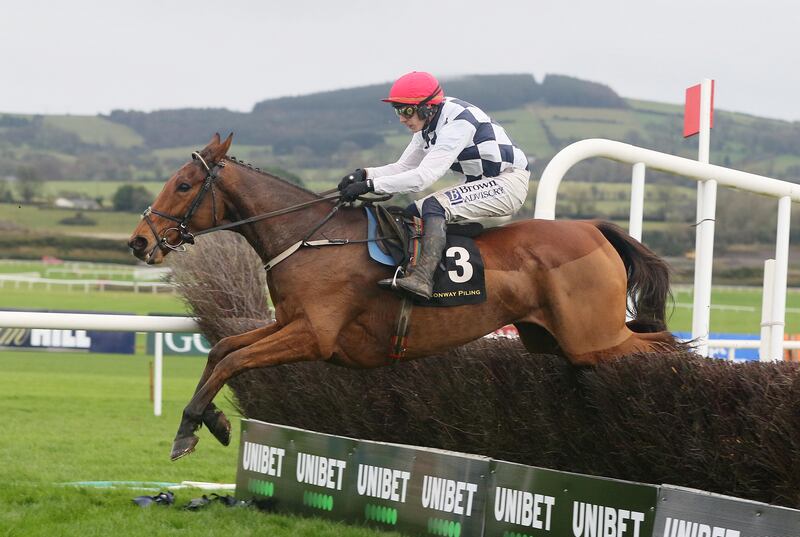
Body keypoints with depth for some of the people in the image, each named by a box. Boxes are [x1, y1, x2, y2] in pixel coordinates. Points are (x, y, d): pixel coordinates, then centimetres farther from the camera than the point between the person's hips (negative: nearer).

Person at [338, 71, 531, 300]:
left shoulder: (458, 122, -25)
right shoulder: (427, 124, 4)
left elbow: (424, 176, -31)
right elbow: (403, 168, 8)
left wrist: (371, 185, -33)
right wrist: (364, 174, -9)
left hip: (509, 182, -10)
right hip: (479, 184, 10)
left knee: (434, 206, -28)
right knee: (414, 212, 3)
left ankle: (422, 279, -40)